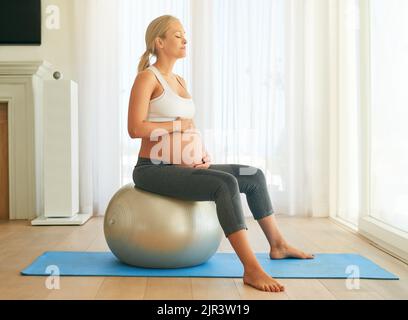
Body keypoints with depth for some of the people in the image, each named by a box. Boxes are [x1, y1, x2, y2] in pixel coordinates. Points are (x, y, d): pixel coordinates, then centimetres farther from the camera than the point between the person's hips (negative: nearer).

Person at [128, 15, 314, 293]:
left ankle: (278, 244, 20)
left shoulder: (180, 81, 17)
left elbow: (190, 129, 18)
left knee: (254, 176, 7)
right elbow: (135, 128, -18)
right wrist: (180, 125, -10)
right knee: (226, 184, -32)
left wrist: (204, 153, -1)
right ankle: (252, 269, -35)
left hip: (180, 168, 9)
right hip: (153, 171, -8)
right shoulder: (147, 77, -8)